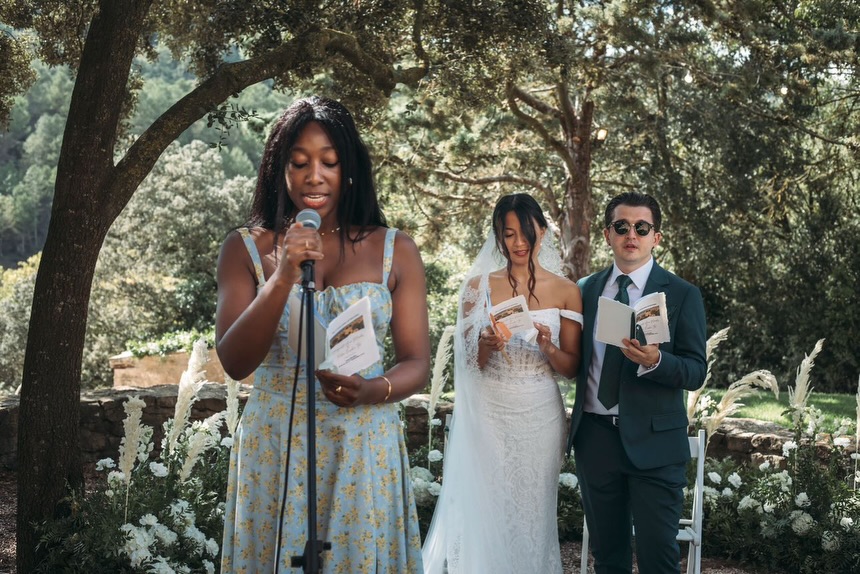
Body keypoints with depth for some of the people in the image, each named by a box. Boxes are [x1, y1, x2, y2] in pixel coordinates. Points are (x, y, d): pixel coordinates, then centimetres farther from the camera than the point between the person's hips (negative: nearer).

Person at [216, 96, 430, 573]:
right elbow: (234, 363, -8)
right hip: (274, 449, 0)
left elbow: (416, 363, 1)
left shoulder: (394, 251, 0)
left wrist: (373, 390, -21)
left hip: (364, 450, 0)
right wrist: (282, 278, -20)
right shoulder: (246, 249, 0)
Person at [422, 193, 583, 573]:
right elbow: (467, 362, 3)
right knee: (486, 510, 3)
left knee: (532, 512, 8)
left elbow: (571, 367, 3)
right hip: (489, 414, 0)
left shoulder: (565, 291, 1)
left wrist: (548, 348, -17)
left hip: (539, 416, 0)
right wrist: (485, 345, -18)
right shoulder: (479, 286, 2)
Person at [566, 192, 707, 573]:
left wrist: (654, 361, -25)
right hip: (595, 437, 4)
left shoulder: (682, 295, -2)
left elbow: (696, 373, -7)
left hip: (653, 441, -4)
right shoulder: (588, 289, 10)